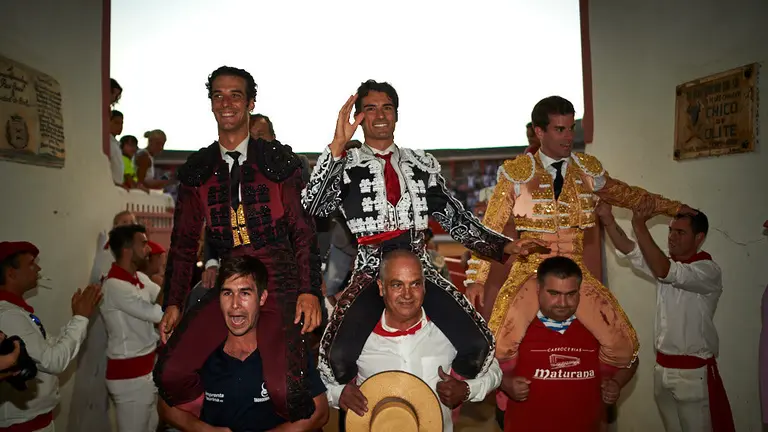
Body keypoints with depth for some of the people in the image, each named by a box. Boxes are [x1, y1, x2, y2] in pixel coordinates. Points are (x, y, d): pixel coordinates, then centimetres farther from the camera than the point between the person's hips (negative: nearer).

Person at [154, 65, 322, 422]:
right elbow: (184, 242, 13)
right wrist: (173, 303, 6)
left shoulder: (279, 160, 3)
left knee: (281, 388, -21)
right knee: (170, 374, -10)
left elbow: (303, 229, -1)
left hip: (278, 285, -3)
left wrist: (310, 291, -11)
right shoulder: (196, 170, 11)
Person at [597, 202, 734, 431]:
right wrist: (607, 219, -22)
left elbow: (664, 272, -30)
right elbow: (629, 251, -7)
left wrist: (640, 227, -33)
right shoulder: (666, 263, 8)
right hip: (662, 368, 6)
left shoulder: (709, 271, -12)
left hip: (694, 371, -6)